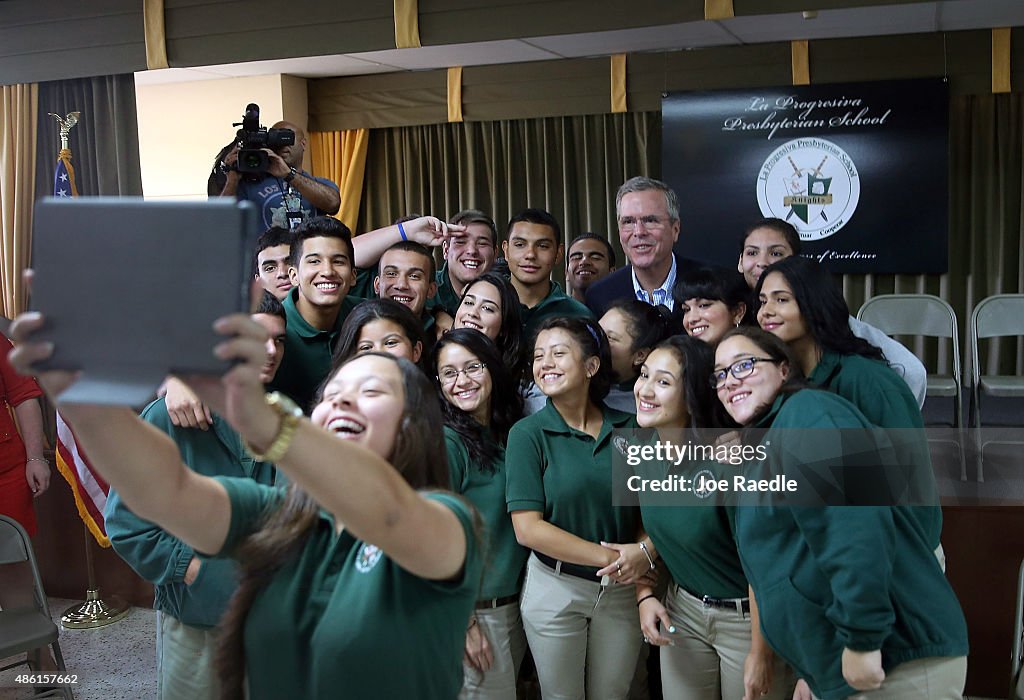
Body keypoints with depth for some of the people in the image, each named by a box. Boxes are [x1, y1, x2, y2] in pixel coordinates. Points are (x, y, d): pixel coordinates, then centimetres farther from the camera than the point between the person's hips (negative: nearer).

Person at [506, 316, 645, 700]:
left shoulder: (629, 428, -2)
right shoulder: (528, 433, -10)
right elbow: (527, 528, -16)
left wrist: (643, 553, -18)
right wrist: (608, 558, -18)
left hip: (622, 590, 2)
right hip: (554, 589, -2)